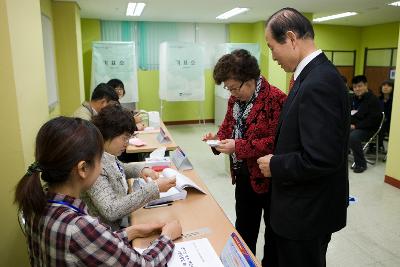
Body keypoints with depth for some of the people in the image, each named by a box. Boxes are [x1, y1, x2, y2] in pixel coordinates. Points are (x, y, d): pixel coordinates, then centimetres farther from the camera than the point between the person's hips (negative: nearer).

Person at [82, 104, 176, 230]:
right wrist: (153, 188, -32)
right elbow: (111, 211, -31)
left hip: (121, 221, 8)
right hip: (110, 232, -8)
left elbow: (120, 169, 20)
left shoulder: (107, 155, -1)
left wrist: (142, 168, 0)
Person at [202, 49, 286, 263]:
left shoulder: (275, 99, -21)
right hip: (243, 175, 8)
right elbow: (228, 126, 15)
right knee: (244, 228, 23)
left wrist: (238, 147, -27)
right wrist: (218, 138, -6)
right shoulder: (235, 99, 5)